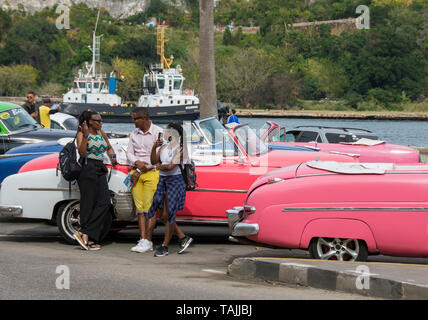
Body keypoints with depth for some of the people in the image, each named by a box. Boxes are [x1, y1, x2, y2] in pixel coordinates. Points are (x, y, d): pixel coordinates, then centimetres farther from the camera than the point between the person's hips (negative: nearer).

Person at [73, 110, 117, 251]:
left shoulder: (102, 134, 15)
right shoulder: (81, 134, -3)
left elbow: (109, 148, 31)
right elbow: (82, 153, -16)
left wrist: (112, 157, 12)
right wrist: (85, 136, -25)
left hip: (100, 170, 6)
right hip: (87, 169, -6)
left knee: (104, 202, -7)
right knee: (88, 203, -7)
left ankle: (85, 234, -9)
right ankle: (88, 238, -5)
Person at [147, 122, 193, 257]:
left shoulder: (180, 149, -9)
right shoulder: (163, 147, 12)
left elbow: (172, 166, -17)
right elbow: (153, 161, 5)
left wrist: (160, 166, 0)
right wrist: (154, 147, -8)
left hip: (175, 181, -7)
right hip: (162, 181, 7)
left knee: (168, 215, -6)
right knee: (163, 216, 7)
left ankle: (164, 246, -1)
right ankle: (183, 238, 21)